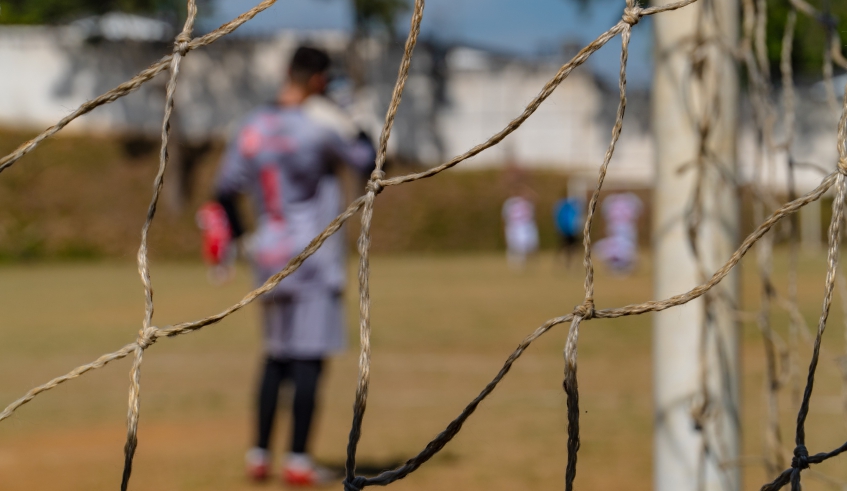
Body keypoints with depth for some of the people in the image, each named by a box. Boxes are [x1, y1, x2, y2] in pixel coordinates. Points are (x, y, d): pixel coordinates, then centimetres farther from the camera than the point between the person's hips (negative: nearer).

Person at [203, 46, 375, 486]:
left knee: (276, 357, 16)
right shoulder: (319, 127, -12)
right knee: (308, 359, -4)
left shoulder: (252, 129, 7)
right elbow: (370, 163, -6)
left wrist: (234, 234, 27)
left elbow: (225, 188, 12)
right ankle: (298, 462, -5)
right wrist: (351, 129, 11)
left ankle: (259, 456, 16)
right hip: (313, 260, -7)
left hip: (267, 256, 7)